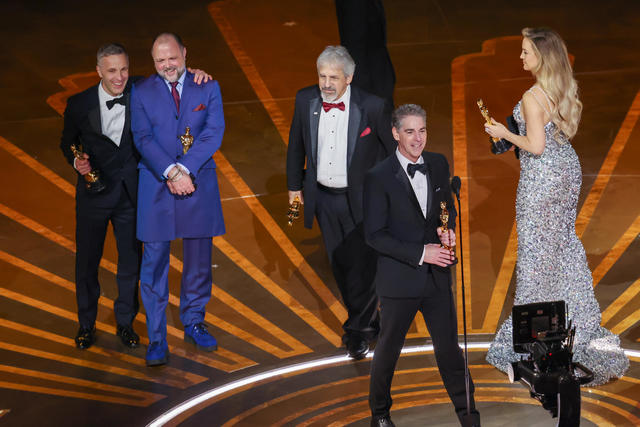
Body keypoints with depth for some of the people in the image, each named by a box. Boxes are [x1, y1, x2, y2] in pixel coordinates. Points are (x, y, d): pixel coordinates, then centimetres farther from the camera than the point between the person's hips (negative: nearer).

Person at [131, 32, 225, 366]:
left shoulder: (208, 87, 5)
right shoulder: (142, 92, 4)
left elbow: (214, 132, -6)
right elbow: (143, 138, -5)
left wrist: (185, 169, -16)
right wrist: (170, 171, -19)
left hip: (198, 184, 1)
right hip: (156, 186, -1)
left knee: (198, 259, 9)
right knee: (154, 260, -3)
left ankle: (194, 323, 26)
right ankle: (157, 338, 3)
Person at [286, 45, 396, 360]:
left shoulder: (371, 106, -15)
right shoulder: (305, 100, -5)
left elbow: (392, 148, -4)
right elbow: (296, 146, 10)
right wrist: (294, 185, 14)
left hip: (361, 198, -4)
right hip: (324, 197, 4)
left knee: (363, 263, -3)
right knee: (340, 264, 13)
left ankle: (358, 329, 15)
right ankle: (365, 321, 32)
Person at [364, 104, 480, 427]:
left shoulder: (438, 164, 1)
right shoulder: (379, 177, -15)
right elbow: (374, 235, -15)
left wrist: (449, 228, -6)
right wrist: (421, 253, -20)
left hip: (437, 277, 4)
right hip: (399, 279, -4)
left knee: (449, 345, 12)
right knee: (388, 350, 13)